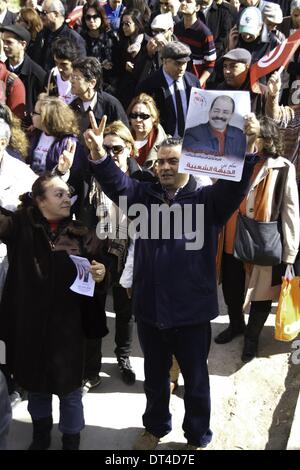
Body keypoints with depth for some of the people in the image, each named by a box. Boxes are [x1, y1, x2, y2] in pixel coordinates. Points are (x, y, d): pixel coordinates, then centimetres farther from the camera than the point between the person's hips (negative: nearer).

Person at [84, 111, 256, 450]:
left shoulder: (208, 201, -5)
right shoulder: (145, 196, 4)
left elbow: (236, 184, -21)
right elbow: (116, 183, -11)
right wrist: (98, 154, -31)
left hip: (191, 311, -3)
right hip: (149, 309, 3)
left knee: (195, 379, 15)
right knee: (155, 376, 22)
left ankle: (197, 437, 36)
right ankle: (155, 426, 45)